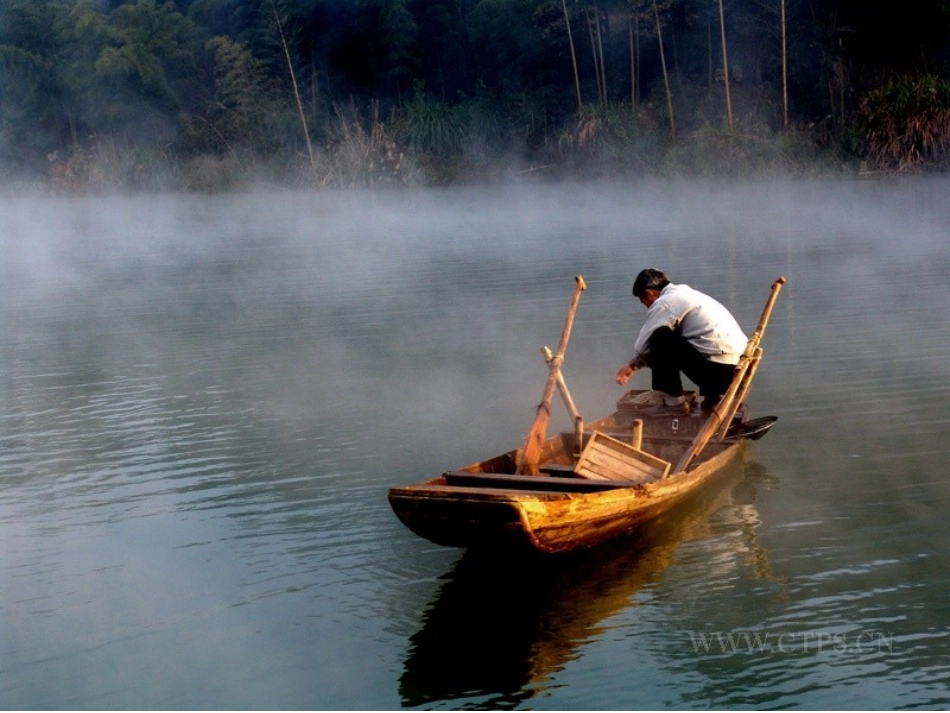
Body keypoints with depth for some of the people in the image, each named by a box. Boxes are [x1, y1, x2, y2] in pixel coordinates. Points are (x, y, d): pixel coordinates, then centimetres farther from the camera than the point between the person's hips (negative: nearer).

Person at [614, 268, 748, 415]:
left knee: (660, 340, -6)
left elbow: (643, 346, 0)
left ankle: (674, 402, 3)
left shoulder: (664, 303, -6)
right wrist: (634, 365, 34)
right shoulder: (683, 294, 23)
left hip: (719, 370, -9)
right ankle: (714, 398, 17)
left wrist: (633, 364, 22)